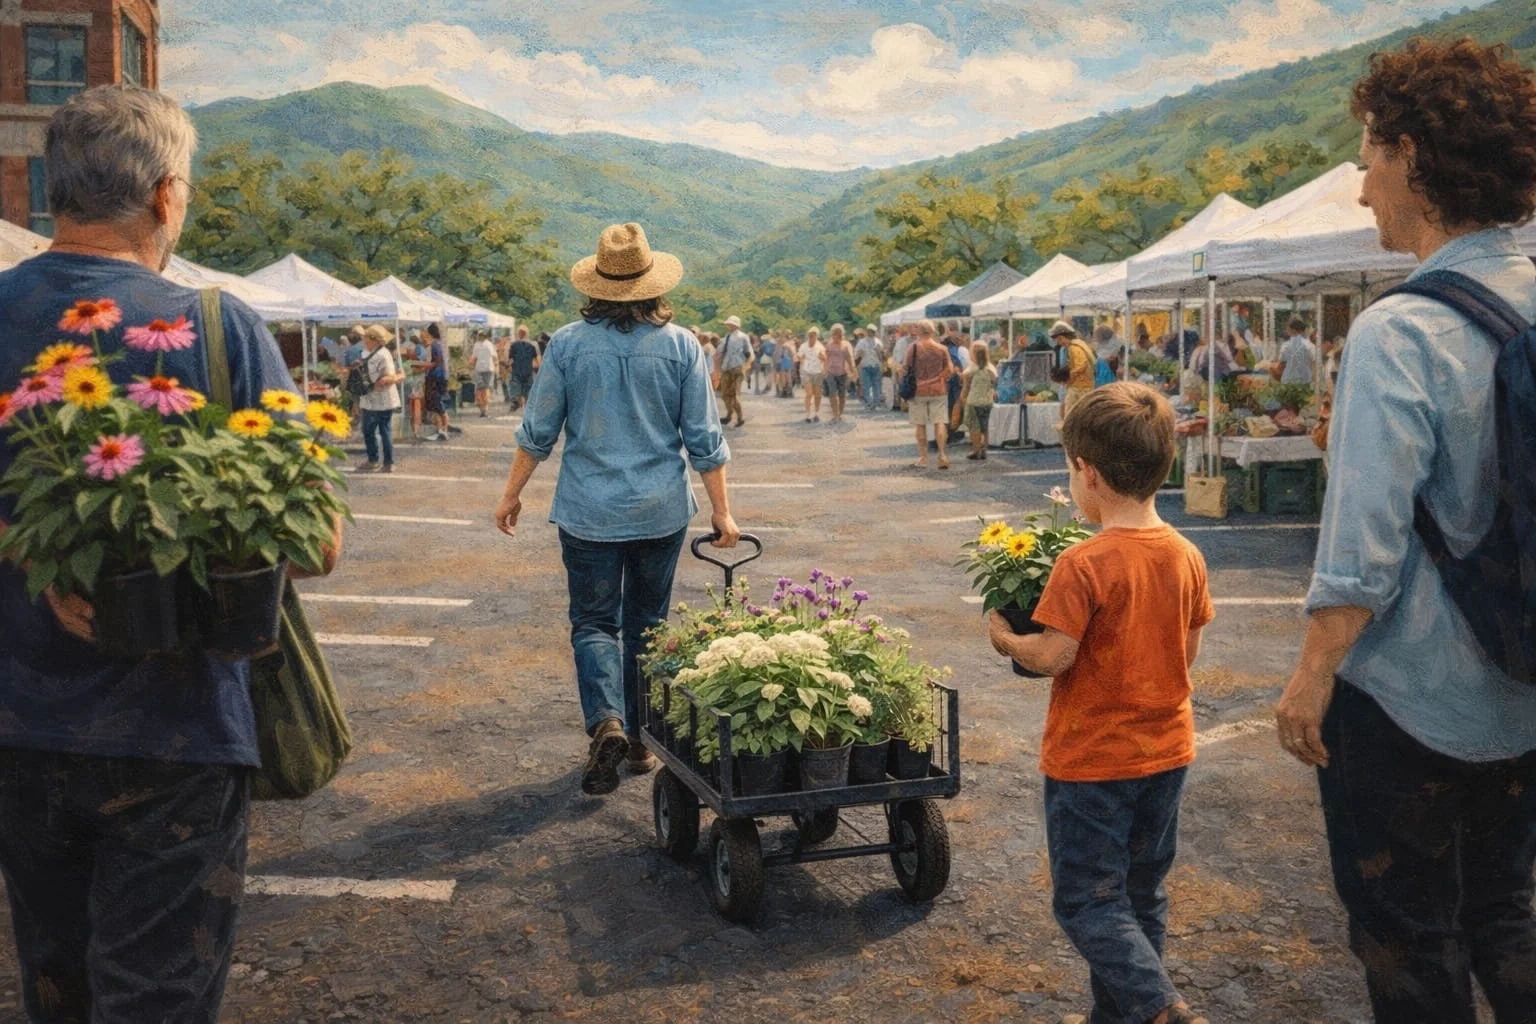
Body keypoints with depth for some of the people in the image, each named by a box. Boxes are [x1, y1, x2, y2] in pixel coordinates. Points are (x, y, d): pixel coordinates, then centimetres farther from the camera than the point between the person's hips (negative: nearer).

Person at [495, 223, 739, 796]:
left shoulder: (568, 344, -6)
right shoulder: (680, 346, -4)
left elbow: (538, 432, -1)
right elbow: (705, 441, -2)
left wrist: (512, 495, 12)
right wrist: (721, 511, 6)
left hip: (588, 512, -1)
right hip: (662, 512, 1)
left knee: (594, 621, 8)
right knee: (647, 622, 15)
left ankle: (606, 721, -15)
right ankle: (640, 738, 22)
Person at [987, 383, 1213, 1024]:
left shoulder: (1083, 565, -22)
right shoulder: (1186, 557, -2)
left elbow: (1053, 657, -21)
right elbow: (1187, 652, 6)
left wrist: (1005, 638, -3)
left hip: (1091, 760, -7)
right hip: (1166, 751, 7)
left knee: (1086, 903, 4)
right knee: (1141, 898, 19)